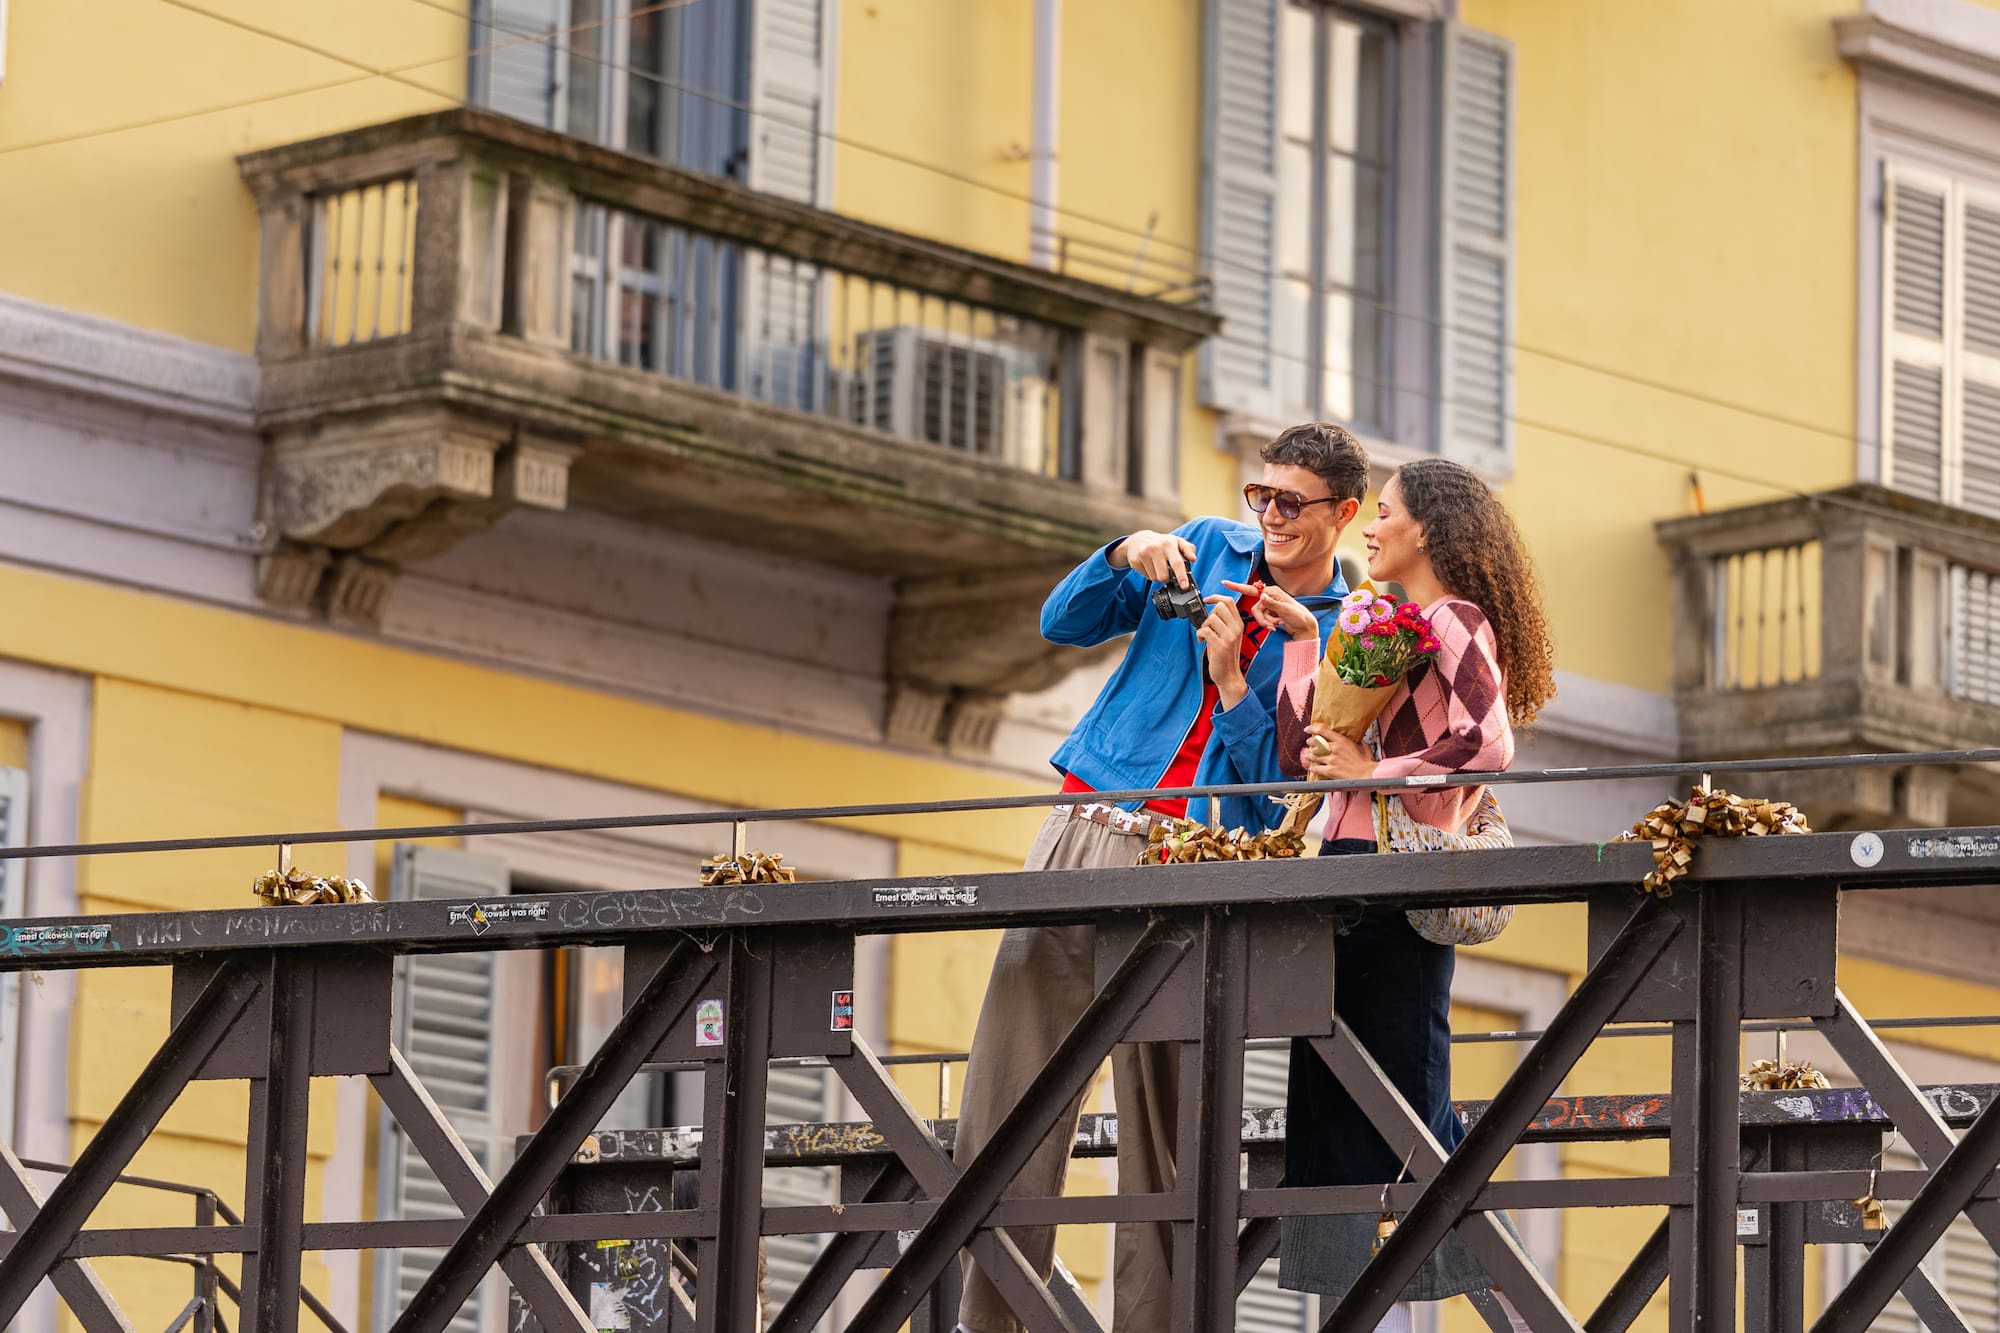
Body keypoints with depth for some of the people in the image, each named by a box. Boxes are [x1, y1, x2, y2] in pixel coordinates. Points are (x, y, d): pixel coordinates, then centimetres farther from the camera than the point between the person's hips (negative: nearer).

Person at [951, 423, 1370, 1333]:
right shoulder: (1210, 548, 15)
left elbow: (1284, 790, -4)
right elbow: (1064, 625, 14)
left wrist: (1229, 675, -14)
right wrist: (1125, 556, -3)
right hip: (1089, 826, 3)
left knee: (1164, 1113, -7)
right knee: (1012, 1070, -5)